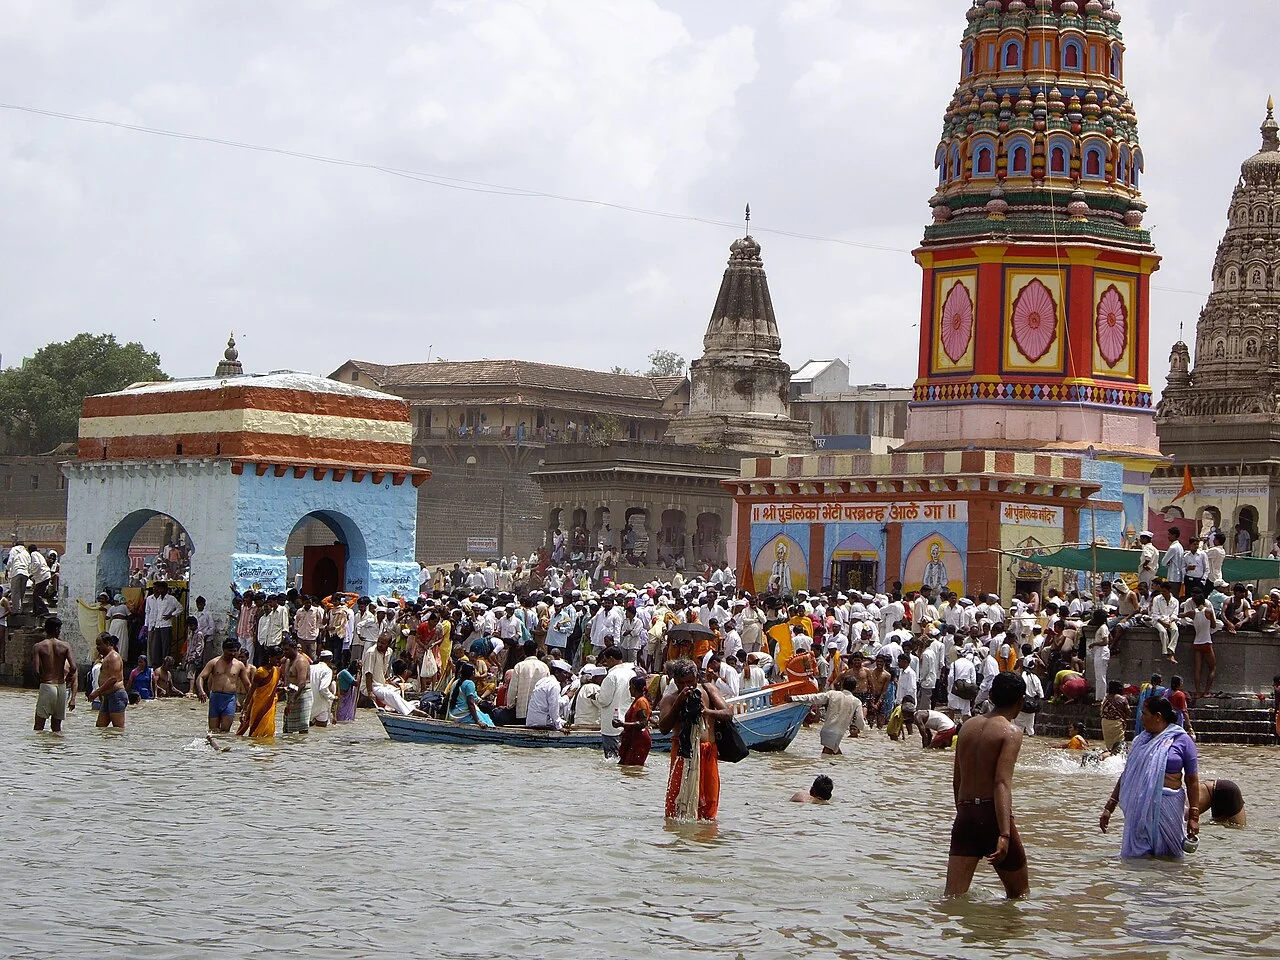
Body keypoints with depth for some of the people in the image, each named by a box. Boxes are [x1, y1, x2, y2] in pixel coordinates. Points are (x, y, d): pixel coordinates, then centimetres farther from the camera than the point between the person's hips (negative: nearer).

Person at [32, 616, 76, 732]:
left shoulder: (38, 647, -3)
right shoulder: (65, 646, 1)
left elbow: (36, 671, -12)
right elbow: (73, 668, -8)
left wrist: (42, 679, 9)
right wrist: (66, 680, 11)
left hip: (46, 685, -2)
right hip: (62, 687, 2)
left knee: (39, 725, 1)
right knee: (57, 726, 12)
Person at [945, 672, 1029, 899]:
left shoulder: (968, 726, 12)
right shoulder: (1011, 732, -8)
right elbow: (1002, 784, -20)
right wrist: (1005, 834, -27)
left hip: (965, 814, 6)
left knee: (954, 897, -1)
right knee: (1020, 893, 13)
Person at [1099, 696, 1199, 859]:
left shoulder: (1182, 741, -1)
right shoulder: (1140, 741, 15)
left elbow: (1192, 781, -2)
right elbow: (1126, 775, 17)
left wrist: (1194, 816, -6)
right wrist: (1109, 807, 13)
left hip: (1167, 807, -5)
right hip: (1139, 807, 5)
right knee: (1135, 857, 3)